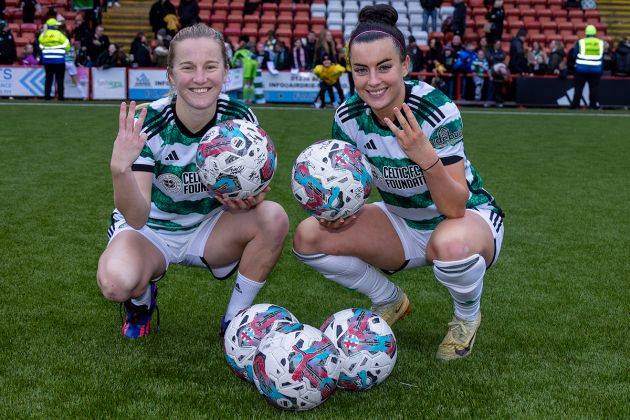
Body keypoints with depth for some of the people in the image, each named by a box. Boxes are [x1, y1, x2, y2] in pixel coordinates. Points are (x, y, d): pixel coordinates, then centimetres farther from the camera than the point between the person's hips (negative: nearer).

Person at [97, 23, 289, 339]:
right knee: (115, 283, -34)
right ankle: (142, 297, 7)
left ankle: (234, 319, -4)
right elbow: (137, 219, -30)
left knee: (274, 217, -25)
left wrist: (247, 199, -33)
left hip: (208, 227, 3)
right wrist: (120, 170, -50)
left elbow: (245, 199, -7)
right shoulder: (148, 124, -24)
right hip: (151, 229, -3)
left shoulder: (239, 118, -16)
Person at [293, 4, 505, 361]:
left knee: (450, 245, -41)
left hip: (471, 217, -5)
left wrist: (426, 158, -48)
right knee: (308, 237, -14)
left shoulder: (436, 110, -28)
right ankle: (390, 302, 11)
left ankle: (468, 315, -3)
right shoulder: (350, 117, -14)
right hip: (402, 221, 5)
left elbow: (455, 207, -31)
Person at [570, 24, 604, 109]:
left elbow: (574, 55, 3)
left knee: (579, 86, 7)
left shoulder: (580, 42, -4)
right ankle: (594, 104, 3)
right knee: (594, 87, 7)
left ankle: (575, 103, 5)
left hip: (582, 68, -1)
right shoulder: (601, 43, 3)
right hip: (596, 69, 1)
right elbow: (602, 56, 14)